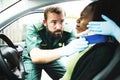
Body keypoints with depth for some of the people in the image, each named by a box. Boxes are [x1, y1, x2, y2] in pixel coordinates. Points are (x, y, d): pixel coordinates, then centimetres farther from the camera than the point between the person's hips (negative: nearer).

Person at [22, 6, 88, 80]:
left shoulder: (68, 31, -23)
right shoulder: (33, 28, -32)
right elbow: (35, 57, -47)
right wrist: (65, 50, -61)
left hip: (52, 59, 3)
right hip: (31, 59, -2)